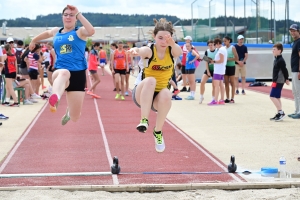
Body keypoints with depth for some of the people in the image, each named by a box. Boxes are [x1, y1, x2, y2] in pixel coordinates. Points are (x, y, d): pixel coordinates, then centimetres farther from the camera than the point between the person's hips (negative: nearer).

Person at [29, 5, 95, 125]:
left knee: (75, 117, 2)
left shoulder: (80, 32, 1)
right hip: (60, 70, 1)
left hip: (78, 74, -1)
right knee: (64, 73, -42)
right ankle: (55, 98, -76)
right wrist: (34, 40, 53)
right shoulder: (56, 31, 14)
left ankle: (69, 112, 44)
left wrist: (79, 14, -19)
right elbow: (47, 33, 39)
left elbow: (91, 31, -24)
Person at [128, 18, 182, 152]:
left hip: (159, 96, 2)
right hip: (142, 94, -2)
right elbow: (141, 51, -40)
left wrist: (173, 44, -58)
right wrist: (135, 50, -65)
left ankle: (158, 132, -14)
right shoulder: (149, 50, -15)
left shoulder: (172, 51, -9)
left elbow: (179, 52, -33)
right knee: (150, 81, -34)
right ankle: (144, 120, -33)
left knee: (166, 95, -33)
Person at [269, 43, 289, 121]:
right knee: (277, 97, 12)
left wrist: (286, 79, -12)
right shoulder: (276, 59, 14)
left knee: (273, 96, -13)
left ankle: (281, 112, -12)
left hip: (278, 81, -10)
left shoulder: (280, 60, -16)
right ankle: (279, 114, 16)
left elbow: (284, 70, -16)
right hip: (276, 81, 10)